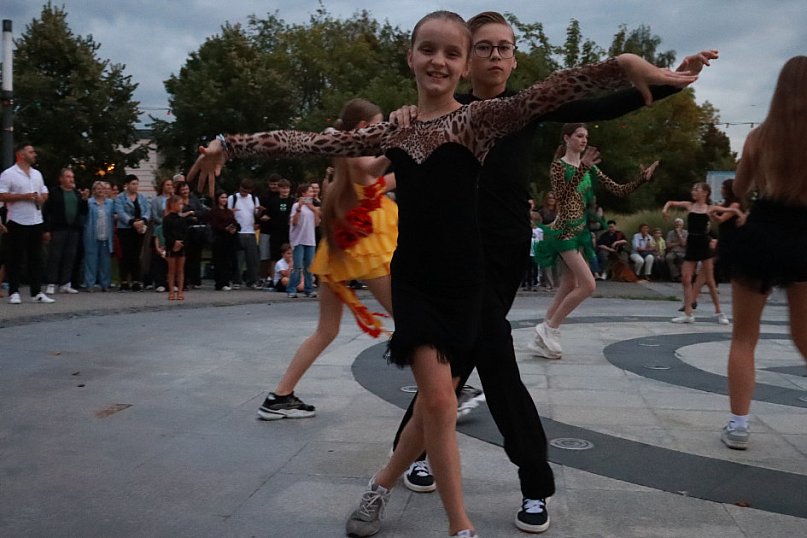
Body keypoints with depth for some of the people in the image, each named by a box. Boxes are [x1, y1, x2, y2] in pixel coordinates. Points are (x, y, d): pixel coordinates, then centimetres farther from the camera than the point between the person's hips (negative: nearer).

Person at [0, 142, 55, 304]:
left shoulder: (37, 174, 15)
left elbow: (45, 193, 21)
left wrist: (41, 198, -2)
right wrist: (24, 196, -18)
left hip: (36, 222, 6)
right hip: (17, 222, -6)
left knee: (36, 258, 7)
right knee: (15, 259, 0)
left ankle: (37, 292, 12)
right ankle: (14, 292, 6)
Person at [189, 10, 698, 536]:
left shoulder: (480, 120, -3)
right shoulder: (392, 131, 8)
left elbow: (547, 92, -19)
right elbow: (311, 142, 10)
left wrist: (624, 63, -35)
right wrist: (230, 143, 10)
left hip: (461, 277, -1)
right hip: (411, 277, 2)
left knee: (437, 398, 5)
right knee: (437, 397, -6)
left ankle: (382, 485, 31)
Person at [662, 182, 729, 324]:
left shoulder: (710, 208, 2)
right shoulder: (689, 206, 8)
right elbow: (670, 203, 19)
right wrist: (665, 209, 0)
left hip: (704, 244, -3)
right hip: (691, 245, 3)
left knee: (709, 280, 1)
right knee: (686, 279, -2)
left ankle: (718, 312, 13)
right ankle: (688, 313, 4)